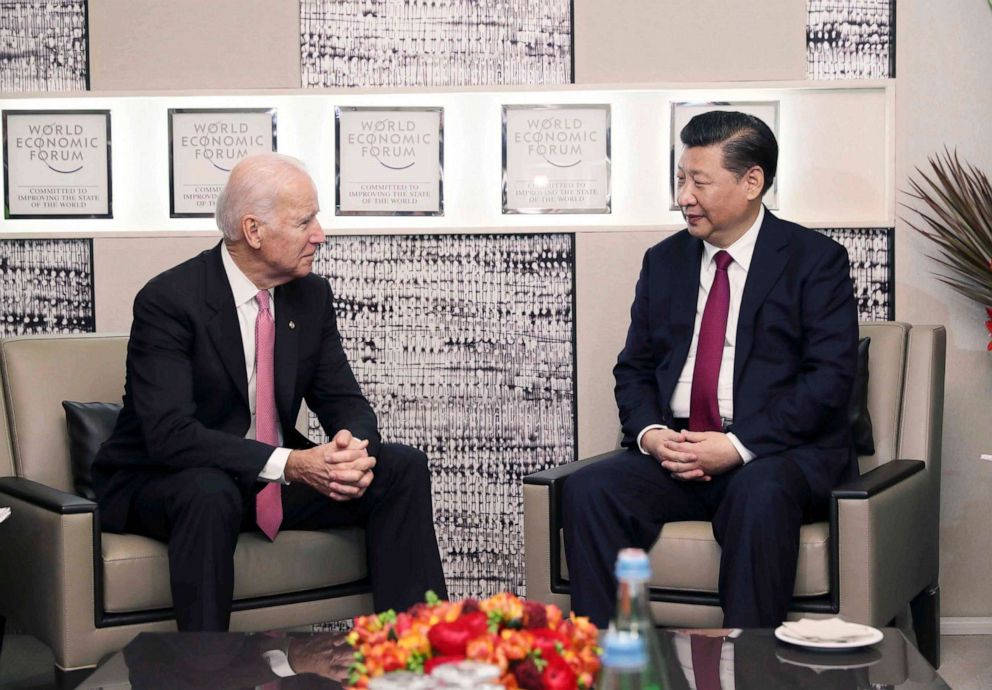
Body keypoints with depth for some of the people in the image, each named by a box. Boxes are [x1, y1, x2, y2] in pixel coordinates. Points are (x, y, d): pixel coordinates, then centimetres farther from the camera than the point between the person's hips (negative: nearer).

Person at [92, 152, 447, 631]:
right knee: (210, 492, -40)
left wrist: (353, 448, -23)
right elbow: (170, 435, -29)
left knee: (402, 468, -10)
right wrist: (289, 464, -37)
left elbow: (344, 401, 3)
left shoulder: (311, 295, 1)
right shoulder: (168, 300, -19)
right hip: (162, 483, -6)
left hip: (278, 478, 6)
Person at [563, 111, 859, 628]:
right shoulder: (664, 261, 17)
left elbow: (829, 377, -8)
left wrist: (739, 446, -18)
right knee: (588, 489, -23)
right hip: (673, 450, 4)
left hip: (779, 452, -4)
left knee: (761, 494, -38)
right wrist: (649, 432, -6)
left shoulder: (816, 261, 1)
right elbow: (633, 367, 17)